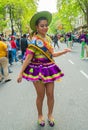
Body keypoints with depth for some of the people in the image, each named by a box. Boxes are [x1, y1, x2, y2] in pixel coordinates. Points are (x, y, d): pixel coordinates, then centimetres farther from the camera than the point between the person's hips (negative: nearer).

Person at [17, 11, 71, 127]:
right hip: (38, 70, -5)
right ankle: (40, 115, 30)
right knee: (41, 95, 6)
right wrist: (21, 73, -17)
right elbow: (28, 57, -14)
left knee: (50, 94, 8)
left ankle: (50, 114, 30)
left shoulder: (48, 38, 8)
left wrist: (63, 52, 9)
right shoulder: (34, 41, -11)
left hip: (49, 69, 5)